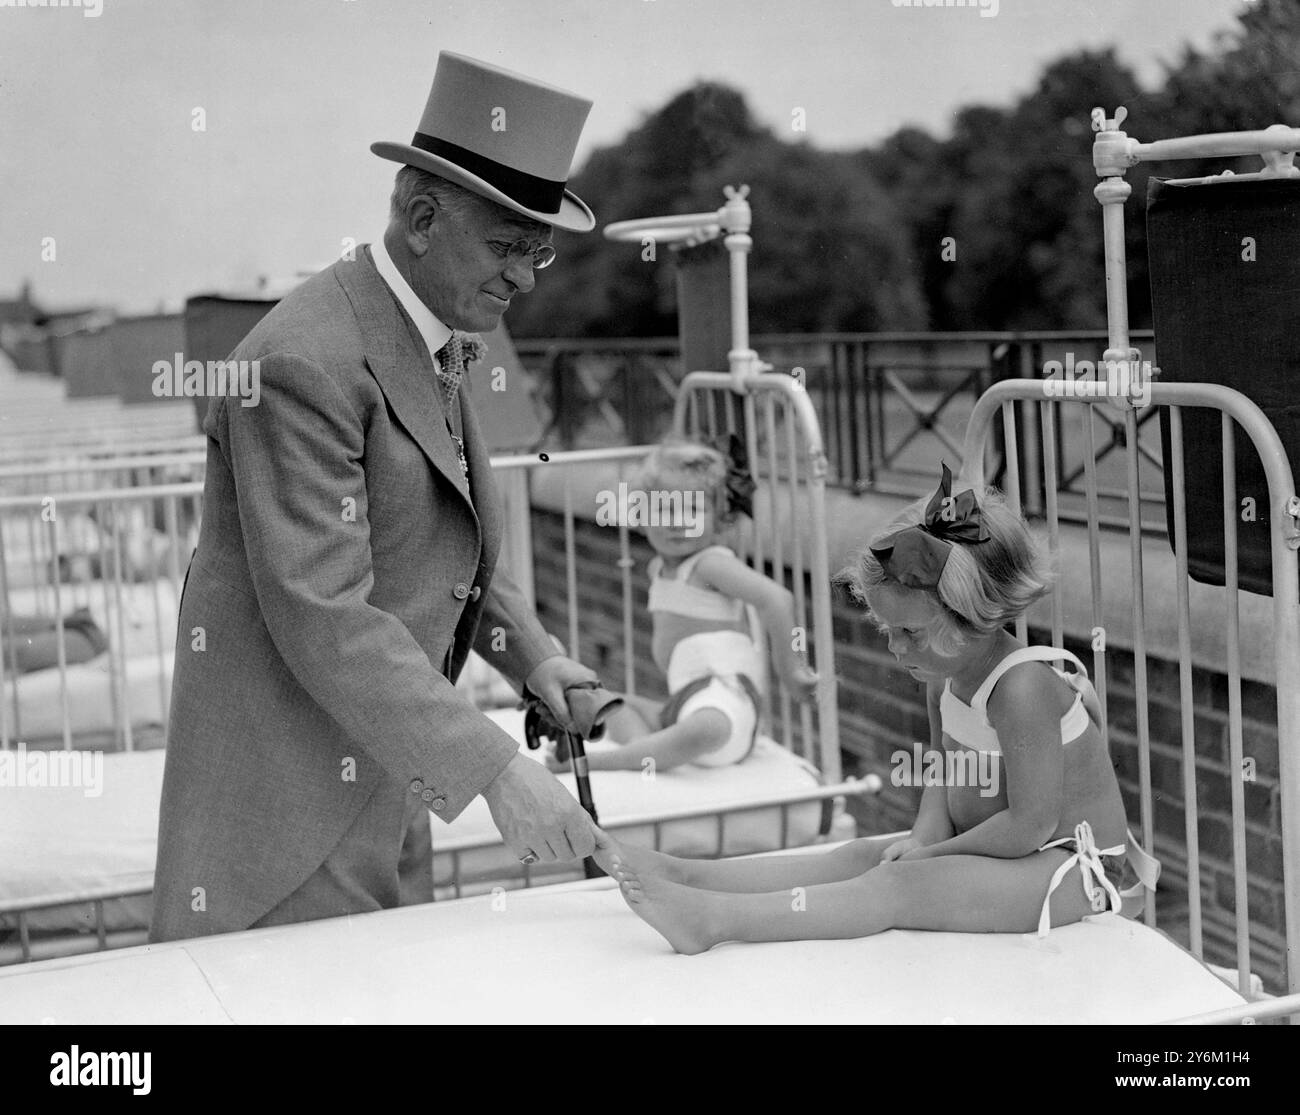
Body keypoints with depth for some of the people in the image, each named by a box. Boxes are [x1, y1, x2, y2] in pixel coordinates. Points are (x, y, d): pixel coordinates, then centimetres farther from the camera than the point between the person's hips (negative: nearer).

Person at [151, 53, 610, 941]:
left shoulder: (437, 342, 10)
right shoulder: (307, 363, -21)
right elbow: (323, 618, -26)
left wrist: (529, 651, 4)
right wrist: (494, 769, -29)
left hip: (384, 787, 9)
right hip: (287, 805, -9)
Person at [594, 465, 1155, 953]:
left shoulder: (1020, 687, -26)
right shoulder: (946, 679, 4)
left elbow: (1030, 823, -26)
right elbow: (945, 781, 10)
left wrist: (930, 855, -16)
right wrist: (924, 840, -11)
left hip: (1071, 868, -9)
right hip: (1002, 852, 9)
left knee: (899, 888, -22)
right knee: (860, 856, -4)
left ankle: (713, 921, -32)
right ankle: (685, 874, -11)